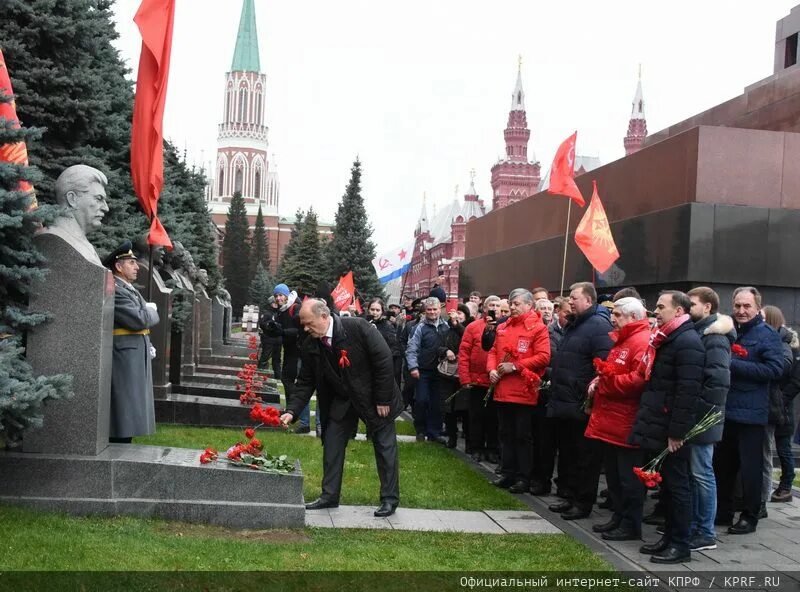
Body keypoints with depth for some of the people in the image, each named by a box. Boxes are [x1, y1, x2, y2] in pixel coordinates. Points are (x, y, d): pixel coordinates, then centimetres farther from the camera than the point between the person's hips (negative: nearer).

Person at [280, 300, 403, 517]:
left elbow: (384, 359, -21)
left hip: (373, 398, -5)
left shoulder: (357, 327, -26)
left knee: (385, 446, 4)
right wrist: (292, 411, -16)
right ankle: (329, 495, 18)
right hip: (341, 401, 5)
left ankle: (390, 499, 16)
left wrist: (383, 399, -19)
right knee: (331, 444, 5)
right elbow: (305, 383, -3)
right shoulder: (310, 347, -10)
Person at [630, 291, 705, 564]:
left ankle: (681, 545, 9)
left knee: (676, 486, 0)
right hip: (658, 428, 9)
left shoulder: (687, 343, -16)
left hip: (671, 431, -9)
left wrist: (677, 431, -22)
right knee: (665, 485, 15)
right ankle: (669, 536, 25)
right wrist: (647, 422, 16)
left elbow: (688, 392, -22)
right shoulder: (666, 339, 15)